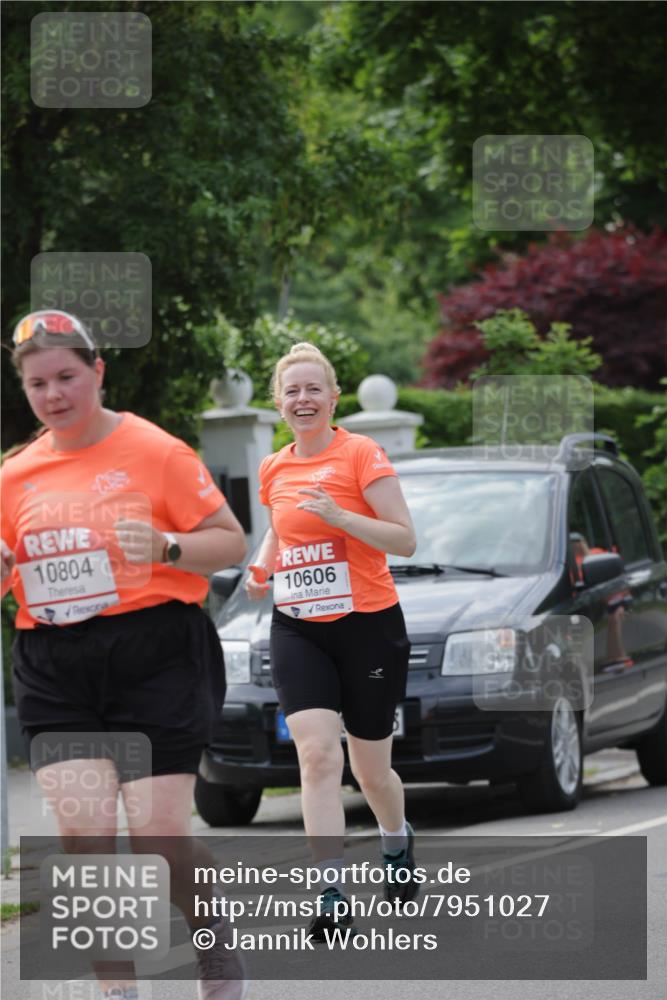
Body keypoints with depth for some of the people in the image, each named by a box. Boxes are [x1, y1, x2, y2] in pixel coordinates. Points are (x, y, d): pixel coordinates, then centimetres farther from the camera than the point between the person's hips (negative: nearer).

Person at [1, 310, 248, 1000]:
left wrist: (165, 546, -20)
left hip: (156, 657, -4)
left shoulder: (154, 452, -3)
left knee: (157, 835, -7)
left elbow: (231, 542, -2)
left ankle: (217, 940, 23)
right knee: (82, 835, -10)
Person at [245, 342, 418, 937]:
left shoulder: (360, 454, -8)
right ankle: (333, 895, -19)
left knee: (371, 769, 9)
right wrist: (262, 568, 8)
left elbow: (405, 540, -11)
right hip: (297, 629, 3)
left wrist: (339, 515, -24)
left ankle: (397, 843, 43)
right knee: (317, 753, -17)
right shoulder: (273, 470, 9)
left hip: (368, 625, -3)